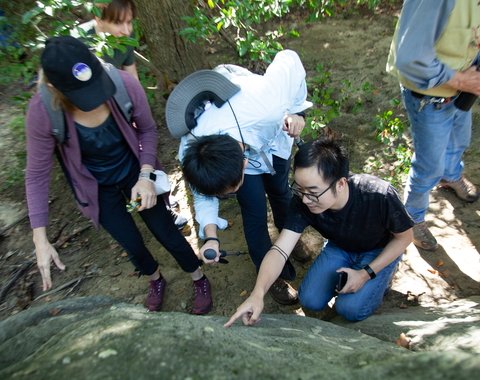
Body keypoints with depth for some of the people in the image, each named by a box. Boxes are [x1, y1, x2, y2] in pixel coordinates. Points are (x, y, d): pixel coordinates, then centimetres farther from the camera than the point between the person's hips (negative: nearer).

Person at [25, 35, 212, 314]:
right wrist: (41, 241, -15)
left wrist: (145, 177, -21)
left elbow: (147, 129, -9)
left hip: (135, 172, 0)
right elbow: (37, 175, -15)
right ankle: (156, 280, 49)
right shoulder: (43, 112, -28)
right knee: (133, 246, 13)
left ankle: (200, 280, 38)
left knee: (166, 232, 9)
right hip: (98, 187, 1)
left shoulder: (125, 85, -29)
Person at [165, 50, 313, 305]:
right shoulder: (190, 156, -37)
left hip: (273, 133, 1)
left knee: (279, 191, 17)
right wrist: (211, 237, -30)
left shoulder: (265, 106, -47)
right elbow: (204, 197, -17)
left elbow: (289, 58, -26)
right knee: (255, 214, -5)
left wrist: (297, 110, -25)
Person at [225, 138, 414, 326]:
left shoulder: (380, 196, -36)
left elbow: (404, 237, -17)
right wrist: (257, 293, -49)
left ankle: (378, 278, 11)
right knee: (310, 300, -8)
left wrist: (366, 274, -22)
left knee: (351, 309, -18)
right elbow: (279, 251, -33)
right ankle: (346, 272, 16)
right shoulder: (302, 203, -30)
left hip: (380, 251, -2)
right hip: (338, 247, 3)